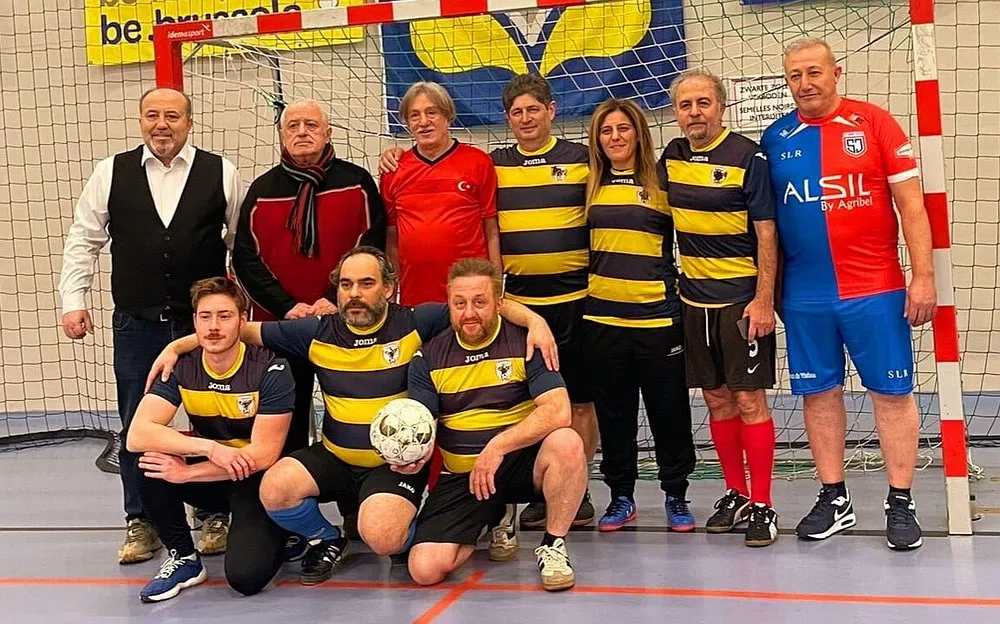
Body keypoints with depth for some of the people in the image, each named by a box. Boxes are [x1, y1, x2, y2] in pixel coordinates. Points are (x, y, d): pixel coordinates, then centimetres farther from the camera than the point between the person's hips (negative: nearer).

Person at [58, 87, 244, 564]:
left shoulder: (221, 174, 0)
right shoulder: (111, 173, 4)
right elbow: (83, 240, 9)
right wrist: (73, 301, 3)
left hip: (204, 321, -1)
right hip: (136, 324, 1)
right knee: (136, 425, 6)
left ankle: (214, 516, 21)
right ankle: (141, 522, 19)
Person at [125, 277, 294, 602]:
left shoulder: (271, 369, -19)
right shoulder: (180, 367, -9)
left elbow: (263, 456, -21)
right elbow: (137, 435, -21)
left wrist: (186, 473, -24)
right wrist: (210, 447, -33)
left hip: (257, 480, -4)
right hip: (208, 470, 4)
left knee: (246, 577, -26)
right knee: (150, 464, -26)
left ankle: (272, 533, 11)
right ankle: (184, 557, -3)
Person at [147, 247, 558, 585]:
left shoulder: (416, 325, -8)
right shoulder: (317, 333, 0)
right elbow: (245, 331, 6)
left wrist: (533, 320, -24)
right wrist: (178, 345, 0)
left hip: (398, 462, -4)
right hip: (335, 458, 4)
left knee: (381, 537, -30)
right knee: (274, 490, -22)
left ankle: (408, 534, 11)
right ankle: (326, 540, 11)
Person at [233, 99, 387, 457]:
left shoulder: (357, 183, 0)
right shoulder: (262, 191, 6)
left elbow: (371, 248, -3)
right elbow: (246, 259, 3)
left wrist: (336, 301, -13)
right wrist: (287, 307, -10)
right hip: (278, 323, 2)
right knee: (286, 420, 9)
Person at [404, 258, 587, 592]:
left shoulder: (525, 342, -7)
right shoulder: (429, 357, 2)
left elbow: (558, 412, -19)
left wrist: (497, 447, -26)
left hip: (520, 462, -3)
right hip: (460, 475, 3)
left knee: (567, 442, -36)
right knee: (425, 570, -14)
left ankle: (553, 546, -11)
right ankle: (493, 518, 18)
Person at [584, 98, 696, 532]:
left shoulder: (662, 182, 0)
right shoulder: (591, 185, 8)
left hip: (658, 315, -3)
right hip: (602, 316, 3)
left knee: (669, 410, 5)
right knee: (613, 412, 9)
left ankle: (676, 496, 17)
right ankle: (621, 497, 21)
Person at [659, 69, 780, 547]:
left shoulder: (747, 157, -10)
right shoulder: (672, 156, 7)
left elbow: (766, 234, -11)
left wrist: (763, 300, -16)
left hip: (741, 298, -5)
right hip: (694, 297, 6)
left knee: (749, 399, -3)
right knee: (716, 400, 11)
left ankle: (762, 504, 5)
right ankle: (736, 495, 23)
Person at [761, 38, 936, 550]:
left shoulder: (873, 123, -2)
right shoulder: (775, 138, 6)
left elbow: (910, 204, -3)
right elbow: (765, 220, 13)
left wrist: (923, 276, -8)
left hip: (875, 290, -3)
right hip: (804, 296, 3)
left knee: (892, 393, 2)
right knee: (818, 393, 8)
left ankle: (900, 503, 11)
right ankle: (834, 499, 20)